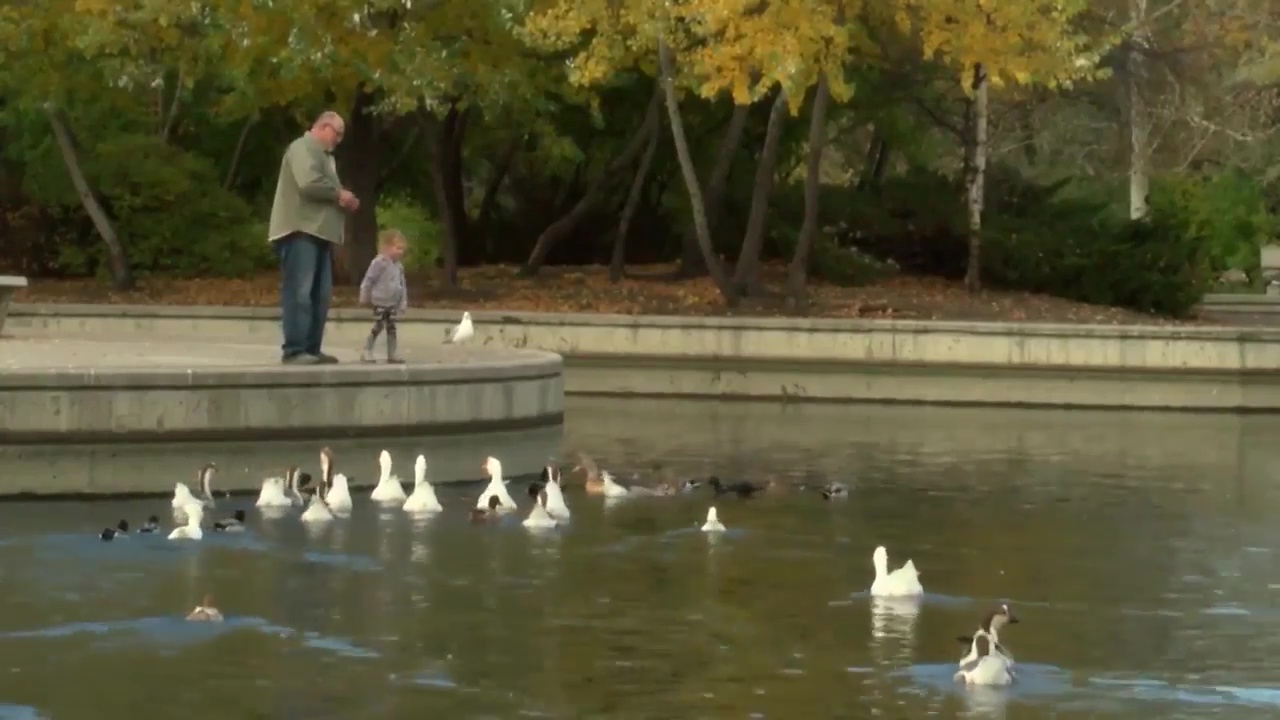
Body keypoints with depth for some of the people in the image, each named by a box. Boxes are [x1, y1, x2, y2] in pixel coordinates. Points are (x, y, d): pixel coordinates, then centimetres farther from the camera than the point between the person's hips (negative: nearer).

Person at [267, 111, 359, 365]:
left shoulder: (324, 155, 25)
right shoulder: (303, 148, -7)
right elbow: (309, 184, -22)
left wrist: (344, 199, 5)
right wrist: (339, 194, -10)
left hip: (318, 231, 10)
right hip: (301, 231, -10)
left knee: (319, 294, 9)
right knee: (299, 292, -13)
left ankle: (311, 349, 12)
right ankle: (294, 350, -15)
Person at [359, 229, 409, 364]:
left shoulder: (398, 266, 7)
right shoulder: (379, 263, -16)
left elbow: (402, 285, 13)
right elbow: (368, 280, -12)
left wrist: (403, 302, 9)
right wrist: (364, 297, -7)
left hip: (393, 303, 7)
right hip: (380, 302, -7)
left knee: (391, 327, 8)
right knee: (378, 327, -7)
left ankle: (392, 354, 15)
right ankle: (367, 352, 2)